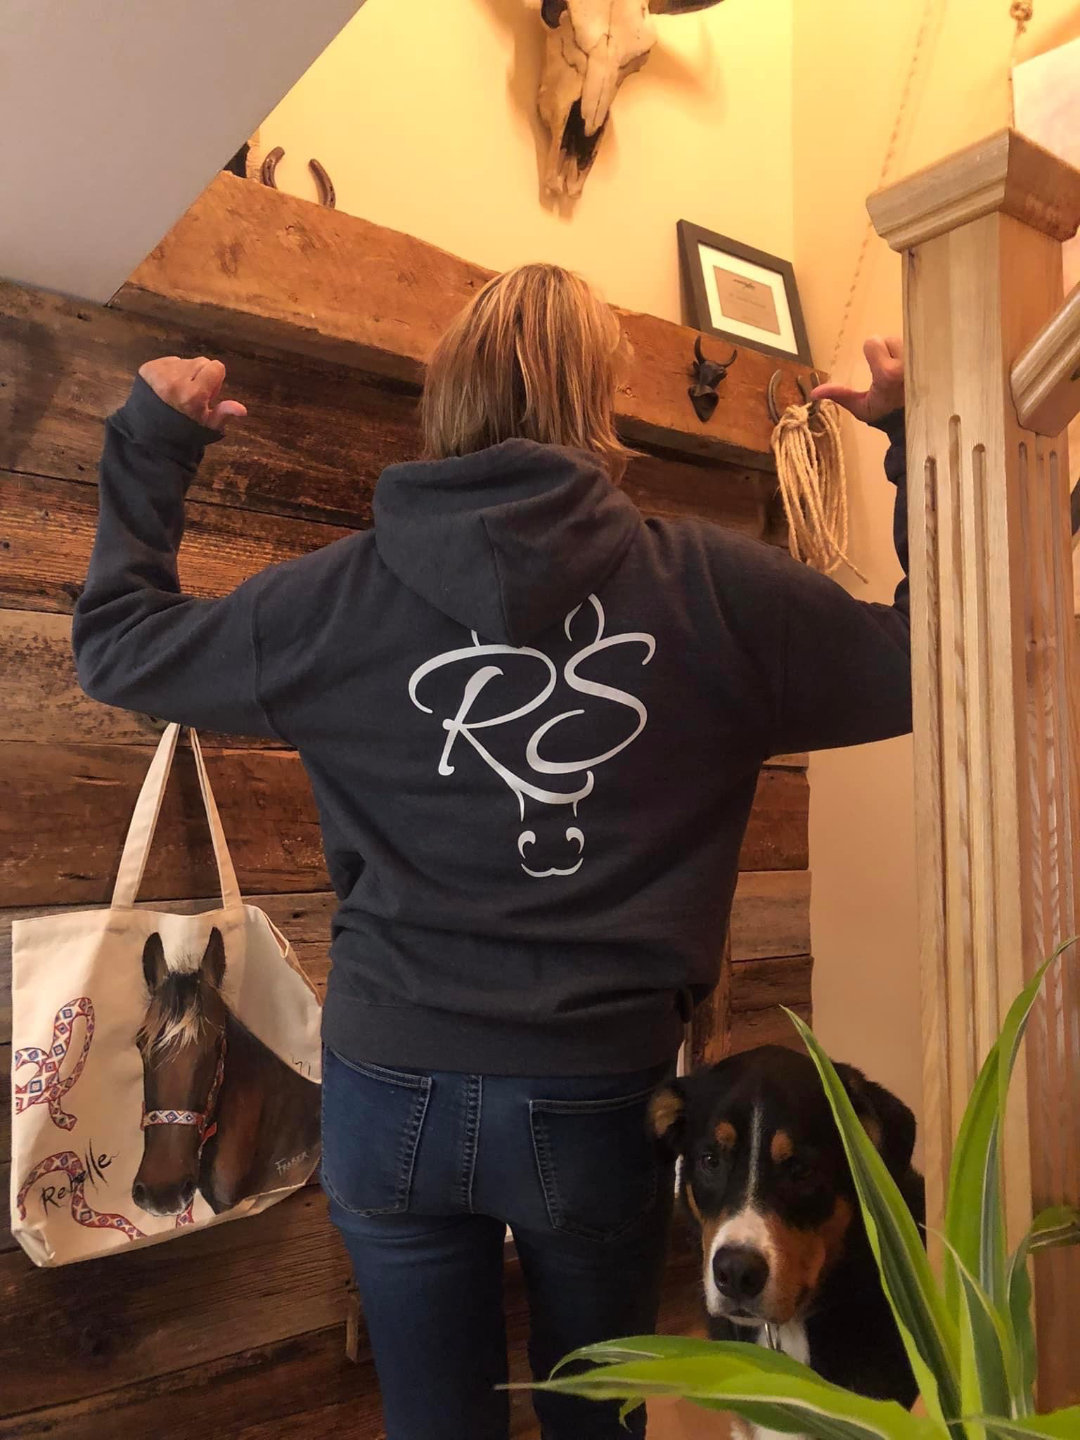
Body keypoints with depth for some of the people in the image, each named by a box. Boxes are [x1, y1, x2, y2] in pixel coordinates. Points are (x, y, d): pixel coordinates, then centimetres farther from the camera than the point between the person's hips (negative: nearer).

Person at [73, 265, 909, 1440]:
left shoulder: (348, 592, -7)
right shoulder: (710, 589, -10)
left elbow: (115, 643, 5)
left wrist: (151, 436, 17)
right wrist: (917, 438, 10)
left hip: (393, 1093, 1)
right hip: (604, 1095, 0)